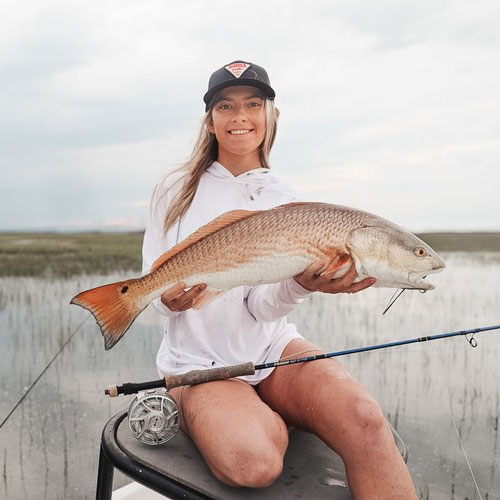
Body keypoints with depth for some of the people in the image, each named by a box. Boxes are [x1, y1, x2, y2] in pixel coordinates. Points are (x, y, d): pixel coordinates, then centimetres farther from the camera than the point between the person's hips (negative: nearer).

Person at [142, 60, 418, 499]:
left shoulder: (287, 203, 1)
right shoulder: (176, 189, -1)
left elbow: (264, 306, -9)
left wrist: (302, 284, -30)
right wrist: (168, 300, -21)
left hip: (271, 347, 0)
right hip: (198, 360, 0)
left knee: (365, 420, -27)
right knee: (253, 463, -27)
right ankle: (271, 424, 2)